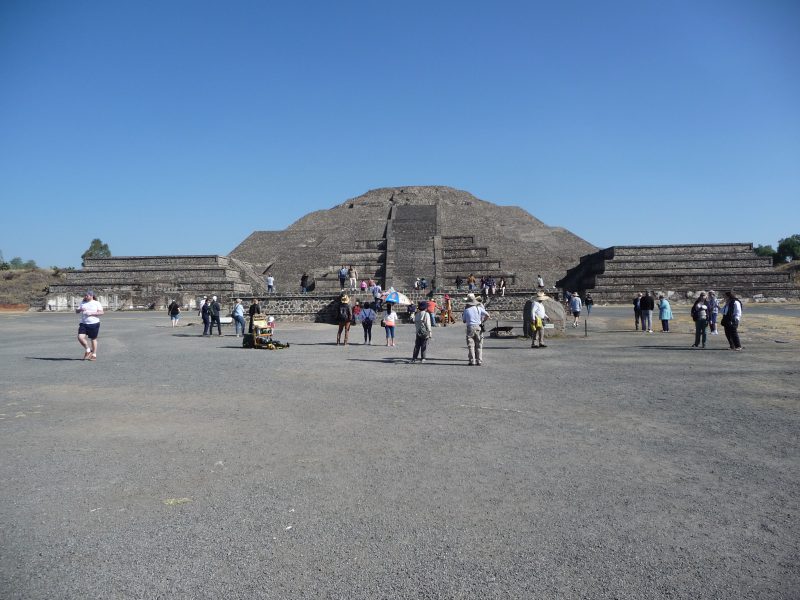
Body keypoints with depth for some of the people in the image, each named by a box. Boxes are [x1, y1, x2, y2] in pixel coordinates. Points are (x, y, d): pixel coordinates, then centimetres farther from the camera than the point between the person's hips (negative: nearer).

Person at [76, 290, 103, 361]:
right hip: (83, 323, 4)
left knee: (93, 339, 4)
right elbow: (76, 311, 13)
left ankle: (94, 355, 16)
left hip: (94, 324, -4)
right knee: (80, 337, -10)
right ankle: (88, 350, 13)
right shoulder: (83, 303, 13)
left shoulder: (97, 303, -1)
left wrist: (91, 313, -19)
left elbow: (101, 312, -9)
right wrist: (80, 309, -10)